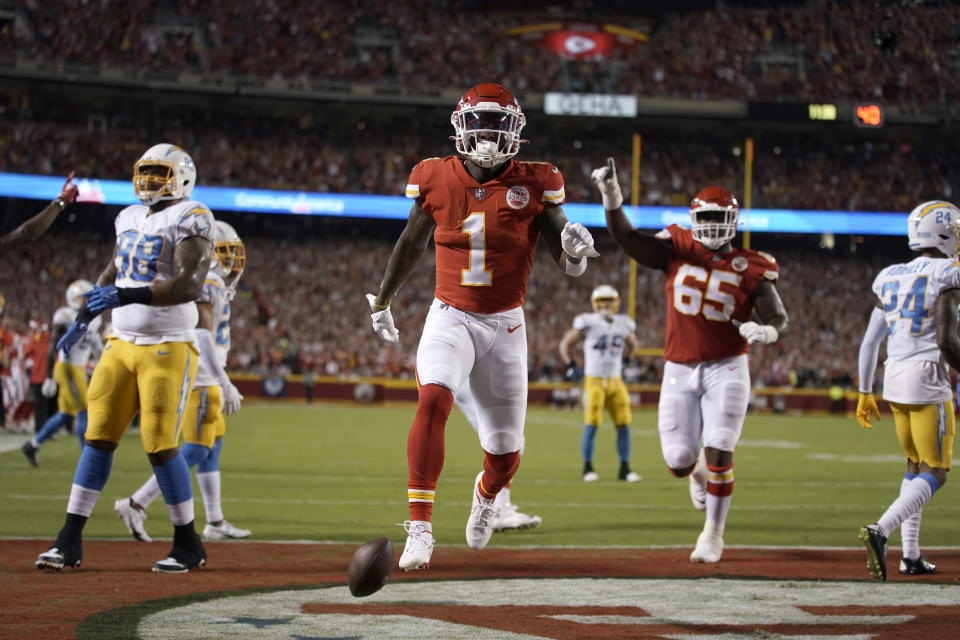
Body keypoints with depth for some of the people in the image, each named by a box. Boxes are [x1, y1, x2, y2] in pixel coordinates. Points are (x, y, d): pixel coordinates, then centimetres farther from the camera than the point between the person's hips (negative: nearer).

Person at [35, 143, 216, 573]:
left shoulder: (189, 219, -11)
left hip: (168, 348, -7)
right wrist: (84, 320, 30)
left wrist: (126, 296, -31)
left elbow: (189, 284, -24)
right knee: (98, 438, 2)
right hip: (122, 344, 7)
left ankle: (188, 545, 8)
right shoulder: (131, 219, 12)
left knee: (160, 446, -7)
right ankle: (70, 541, 5)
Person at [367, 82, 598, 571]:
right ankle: (419, 527, -29)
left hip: (505, 325, 1)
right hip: (451, 317, -1)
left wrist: (575, 248, -26)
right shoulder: (436, 180, -3)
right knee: (433, 400, -30)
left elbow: (570, 266, -2)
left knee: (505, 453, 6)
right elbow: (411, 245, 15)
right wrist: (381, 300, 27)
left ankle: (486, 493, 45)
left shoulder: (533, 185, -5)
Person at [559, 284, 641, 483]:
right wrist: (571, 365, -2)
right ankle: (588, 469, 4)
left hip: (616, 382, 4)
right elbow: (566, 343, 2)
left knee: (623, 425, 0)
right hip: (594, 382, -4)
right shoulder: (588, 323, -9)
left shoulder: (624, 325, 4)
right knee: (591, 425, -7)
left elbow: (632, 343, 26)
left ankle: (625, 469, 8)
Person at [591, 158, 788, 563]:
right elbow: (627, 238, -9)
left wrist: (765, 331, -28)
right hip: (679, 371, 2)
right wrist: (611, 197, -24)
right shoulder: (677, 250, 0)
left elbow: (778, 319, -4)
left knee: (718, 453, -11)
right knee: (679, 463, 2)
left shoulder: (750, 269, -4)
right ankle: (698, 469, 42)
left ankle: (713, 534, 5)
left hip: (726, 369, -2)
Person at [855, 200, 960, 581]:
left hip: (894, 379, 7)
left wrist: (865, 392, 19)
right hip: (928, 380, -7)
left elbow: (870, 340, 12)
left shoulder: (890, 278, 11)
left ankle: (910, 555, 17)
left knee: (915, 466, 20)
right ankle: (880, 531, -22)